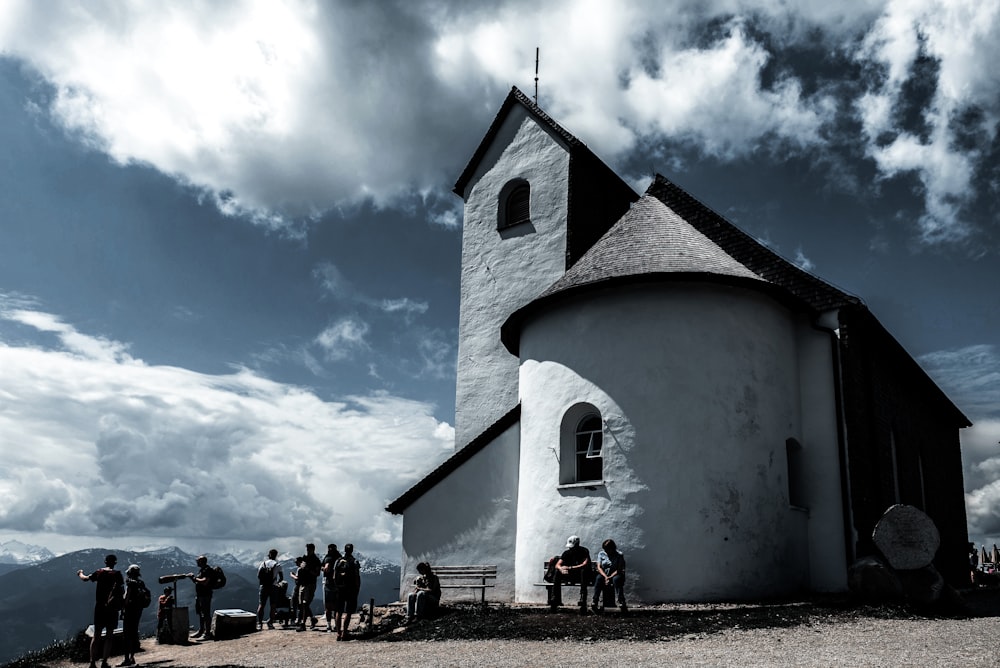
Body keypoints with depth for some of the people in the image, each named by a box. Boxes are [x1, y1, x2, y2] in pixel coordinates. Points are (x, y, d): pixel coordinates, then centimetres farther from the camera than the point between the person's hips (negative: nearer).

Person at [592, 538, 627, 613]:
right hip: (604, 574, 2)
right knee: (598, 578, -32)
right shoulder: (601, 554, 7)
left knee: (616, 579, -37)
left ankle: (621, 602, -42)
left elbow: (620, 570, -10)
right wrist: (605, 577, -18)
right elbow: (599, 567, -1)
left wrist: (610, 577, -23)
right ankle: (594, 602, -38)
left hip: (615, 575, -2)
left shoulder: (619, 555, -2)